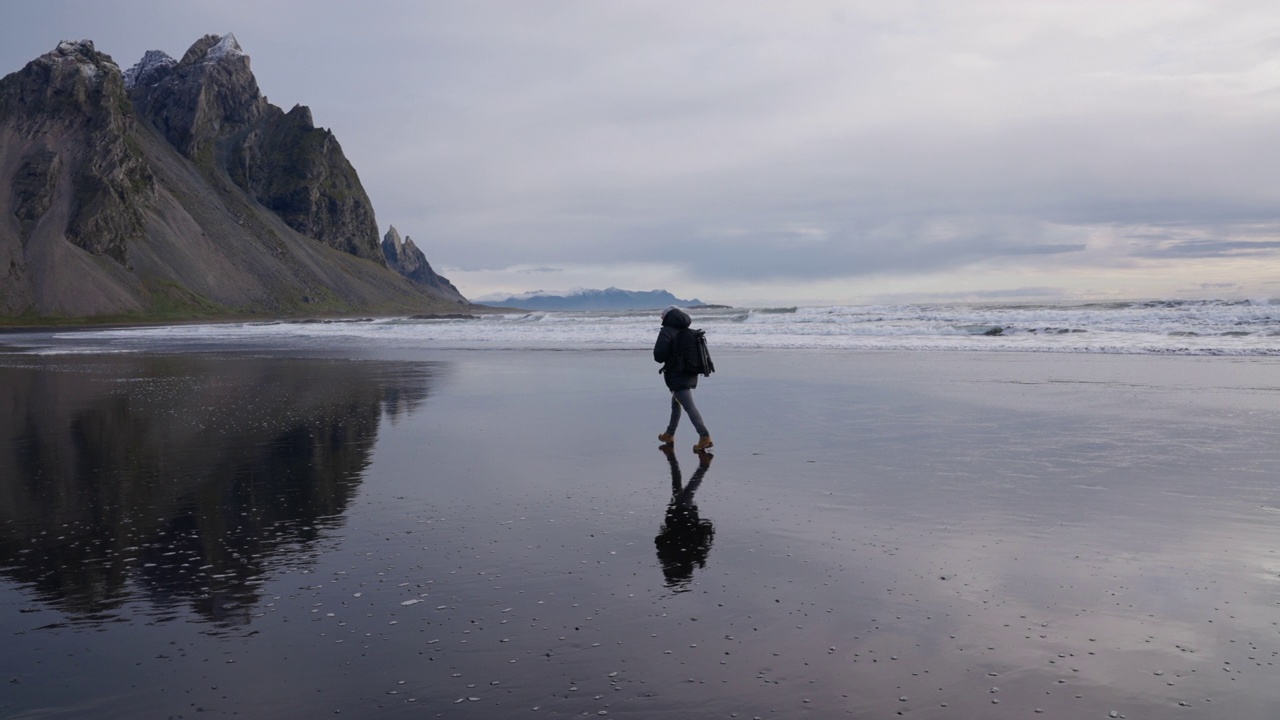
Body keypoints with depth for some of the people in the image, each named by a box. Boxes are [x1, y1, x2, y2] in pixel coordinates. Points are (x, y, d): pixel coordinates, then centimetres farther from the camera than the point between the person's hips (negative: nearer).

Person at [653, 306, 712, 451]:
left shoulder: (667, 332, -11)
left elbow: (659, 355, -19)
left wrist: (666, 360, 3)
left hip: (677, 376, -8)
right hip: (690, 374, 8)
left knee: (689, 407, -13)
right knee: (676, 404, 23)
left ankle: (704, 436, -23)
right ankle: (669, 434, 36)